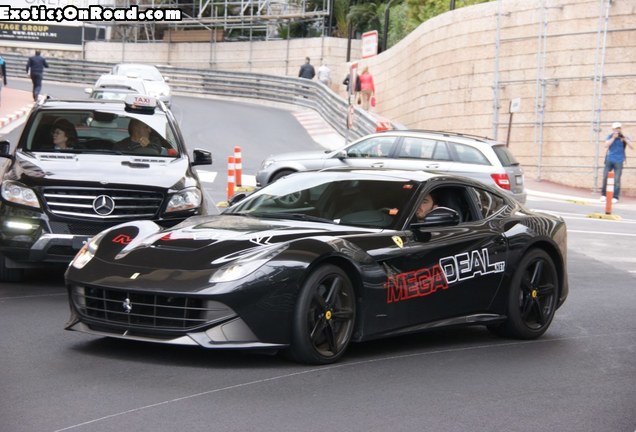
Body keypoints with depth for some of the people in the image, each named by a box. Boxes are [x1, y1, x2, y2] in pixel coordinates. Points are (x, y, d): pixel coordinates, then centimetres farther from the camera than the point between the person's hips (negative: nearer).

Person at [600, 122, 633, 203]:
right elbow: (606, 145, -9)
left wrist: (624, 139, -19)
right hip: (609, 160, 2)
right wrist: (613, 138, -15)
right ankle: (603, 195, 16)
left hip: (619, 161, -2)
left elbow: (631, 147, -9)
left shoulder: (625, 138, 1)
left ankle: (615, 197, 0)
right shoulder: (610, 136, 4)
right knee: (605, 177, 3)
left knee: (617, 180, -5)